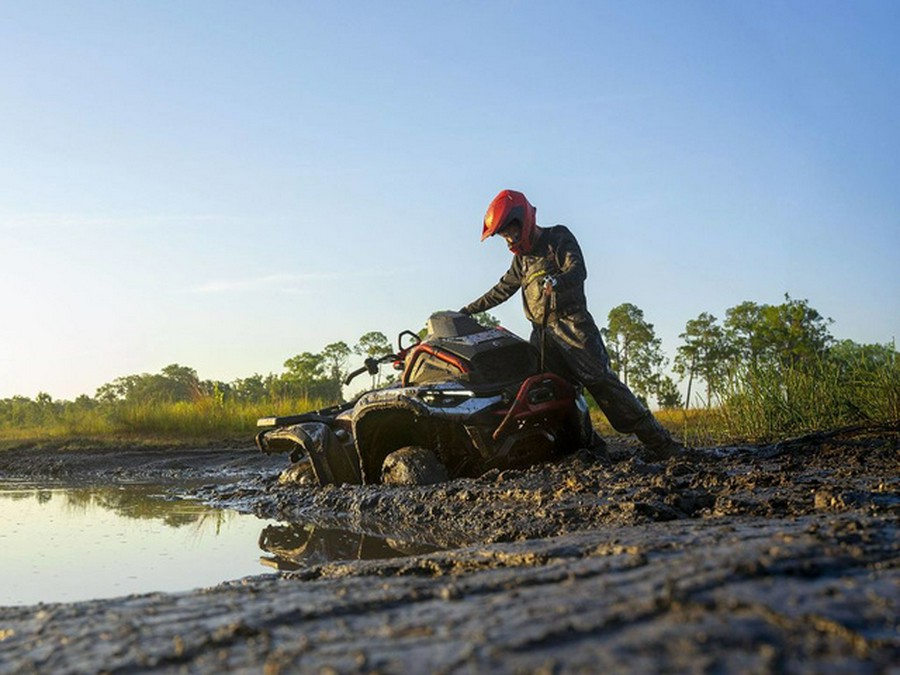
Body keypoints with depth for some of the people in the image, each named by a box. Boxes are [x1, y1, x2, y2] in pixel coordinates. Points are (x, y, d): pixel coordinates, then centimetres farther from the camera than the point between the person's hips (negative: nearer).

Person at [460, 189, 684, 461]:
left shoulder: (558, 238, 3)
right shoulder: (521, 258, 24)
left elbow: (578, 270, -14)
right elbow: (502, 290, 35)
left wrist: (558, 282, -36)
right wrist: (467, 311, 33)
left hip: (571, 323, -7)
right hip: (541, 332, 8)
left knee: (602, 382, -17)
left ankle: (659, 443, -16)